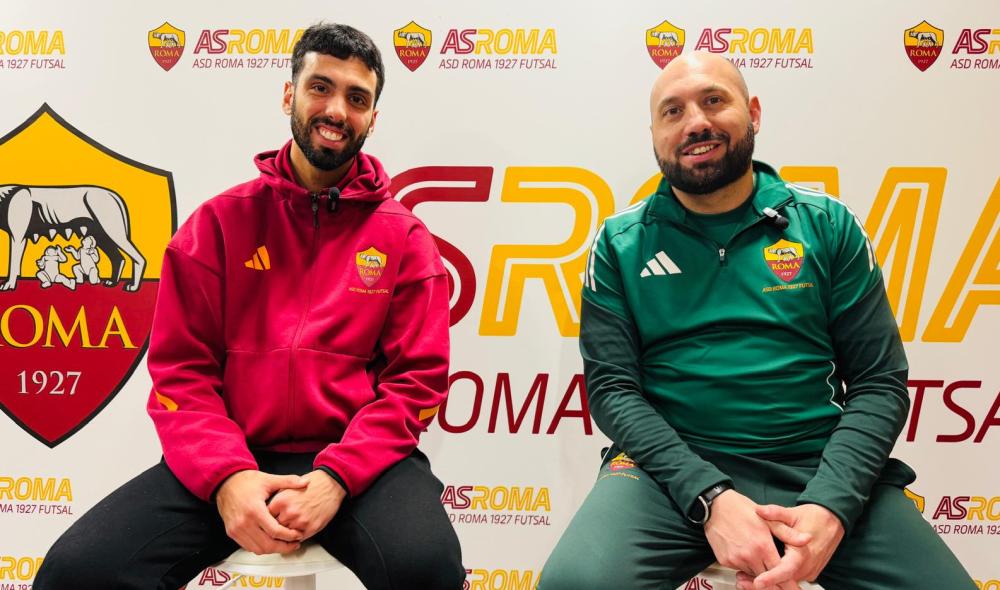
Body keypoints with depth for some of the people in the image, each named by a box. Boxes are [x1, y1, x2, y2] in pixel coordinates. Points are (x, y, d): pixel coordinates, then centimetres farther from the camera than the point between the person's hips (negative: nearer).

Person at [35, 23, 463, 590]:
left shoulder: (405, 238, 5)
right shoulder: (221, 222, 8)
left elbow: (417, 378, -1)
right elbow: (182, 367, 4)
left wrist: (335, 476, -16)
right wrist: (226, 474, -14)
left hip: (360, 460, -1)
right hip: (231, 460, 2)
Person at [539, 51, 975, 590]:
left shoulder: (828, 225, 6)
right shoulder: (620, 243, 4)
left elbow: (878, 382, 3)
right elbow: (611, 387, -2)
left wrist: (830, 505, -14)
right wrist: (710, 498, -17)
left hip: (819, 465, 2)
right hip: (673, 467, -1)